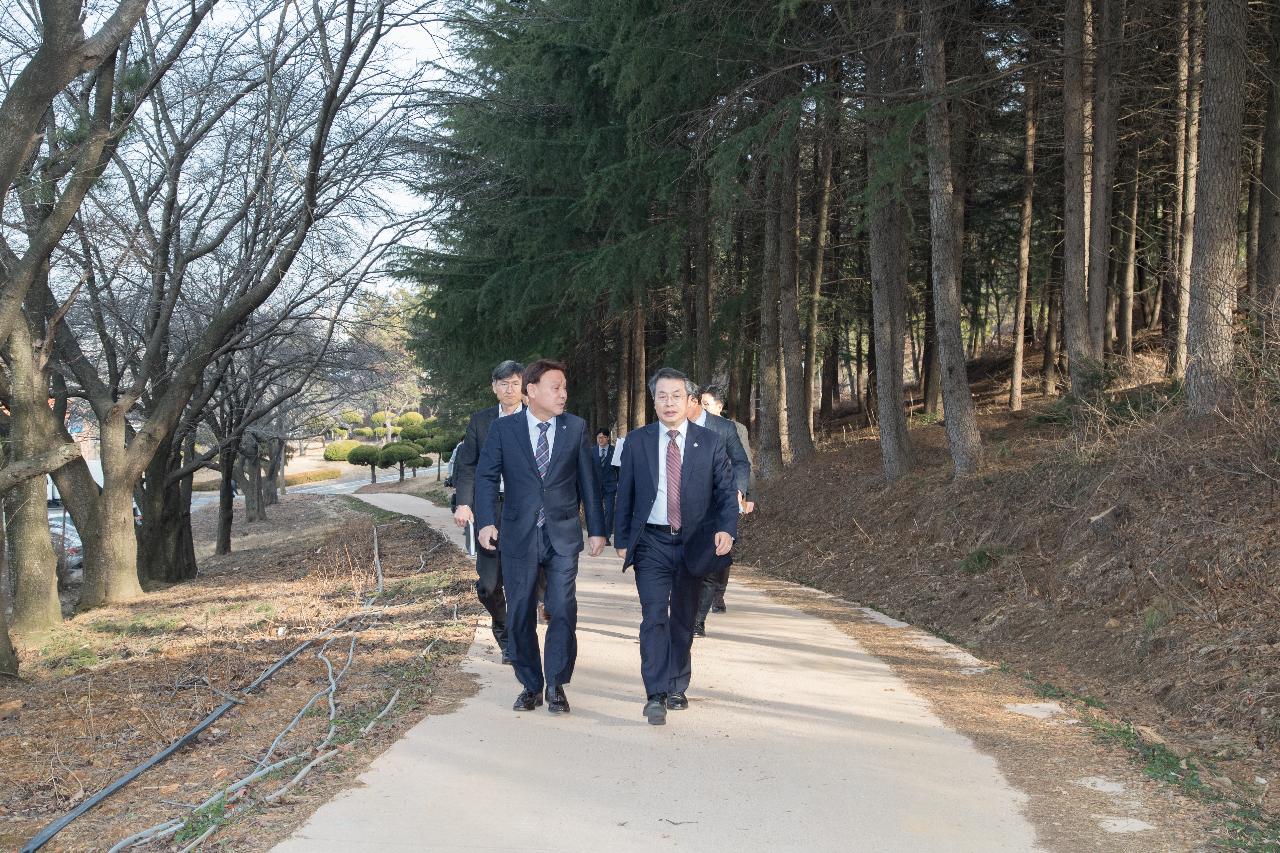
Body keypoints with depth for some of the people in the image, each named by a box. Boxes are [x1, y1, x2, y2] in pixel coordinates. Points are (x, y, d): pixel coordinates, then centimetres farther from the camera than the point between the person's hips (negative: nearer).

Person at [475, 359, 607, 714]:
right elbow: (486, 476, -3)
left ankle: (556, 685, 12)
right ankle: (530, 685, 21)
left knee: (563, 610, -3)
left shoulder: (576, 428, 3)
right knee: (520, 614, 7)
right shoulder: (504, 429, 1)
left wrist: (596, 528, 4)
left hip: (563, 536, 0)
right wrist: (486, 522, -17)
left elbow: (588, 481, 6)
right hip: (519, 535, 0)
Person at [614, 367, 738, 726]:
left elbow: (726, 490, 1)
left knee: (684, 619, 12)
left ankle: (677, 688, 27)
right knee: (654, 616, -13)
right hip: (651, 543, -1)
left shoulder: (710, 442, 1)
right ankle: (656, 696, -13)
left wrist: (726, 528, -15)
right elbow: (625, 494, 6)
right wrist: (622, 539, 2)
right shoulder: (637, 441, 2)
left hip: (693, 543, 1)